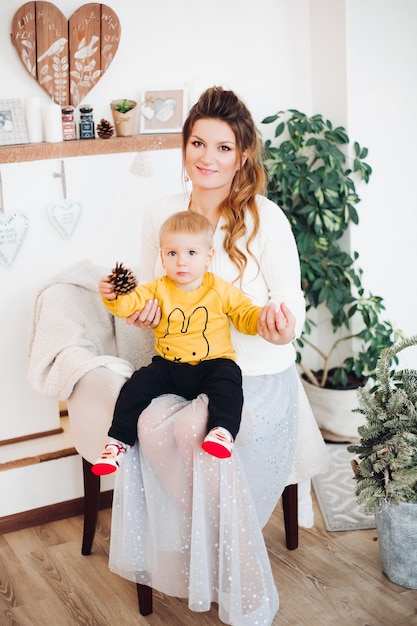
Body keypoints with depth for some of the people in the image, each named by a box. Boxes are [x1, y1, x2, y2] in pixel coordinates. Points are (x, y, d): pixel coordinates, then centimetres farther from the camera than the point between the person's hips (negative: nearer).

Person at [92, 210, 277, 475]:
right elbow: (132, 302, -8)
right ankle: (120, 441, -8)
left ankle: (223, 430, -37)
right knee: (138, 384, -17)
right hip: (168, 366, 2)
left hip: (212, 365, -2)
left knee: (228, 379, -33)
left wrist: (262, 317, -18)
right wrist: (113, 297, -31)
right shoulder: (159, 290, 4)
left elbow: (245, 315, 4)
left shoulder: (221, 290, 2)